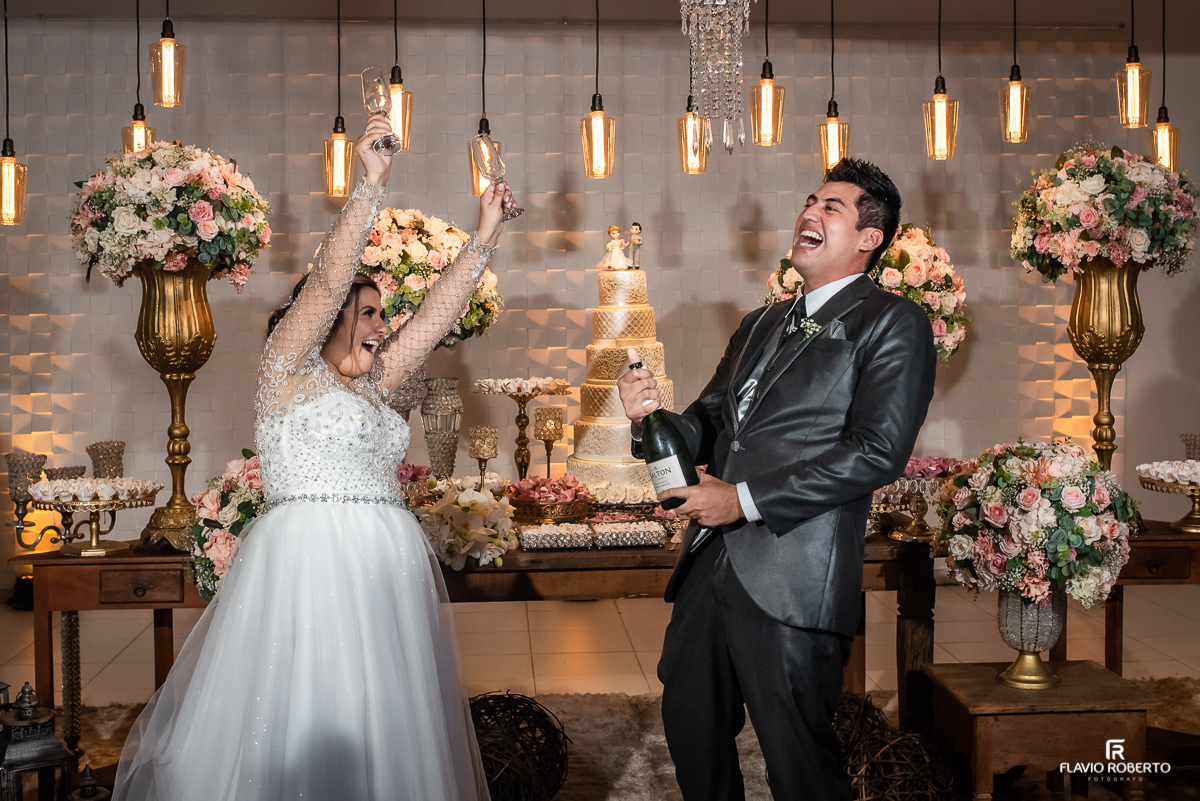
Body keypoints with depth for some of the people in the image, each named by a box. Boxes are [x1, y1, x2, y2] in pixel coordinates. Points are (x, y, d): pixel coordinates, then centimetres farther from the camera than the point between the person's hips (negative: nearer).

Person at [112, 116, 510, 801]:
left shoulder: (370, 388, 20)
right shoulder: (288, 373, 2)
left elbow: (438, 314, 19)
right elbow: (327, 281, -11)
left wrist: (485, 236, 17)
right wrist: (372, 186, -19)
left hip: (386, 566, 7)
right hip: (309, 559, -7)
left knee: (379, 722, 7)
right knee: (301, 727, -6)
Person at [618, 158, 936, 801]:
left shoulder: (892, 324, -3)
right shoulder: (760, 326, 21)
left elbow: (877, 451, -14)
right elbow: (708, 421, 19)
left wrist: (746, 499, -14)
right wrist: (650, 416, -5)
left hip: (791, 582, -7)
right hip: (710, 562, 7)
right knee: (691, 728, 17)